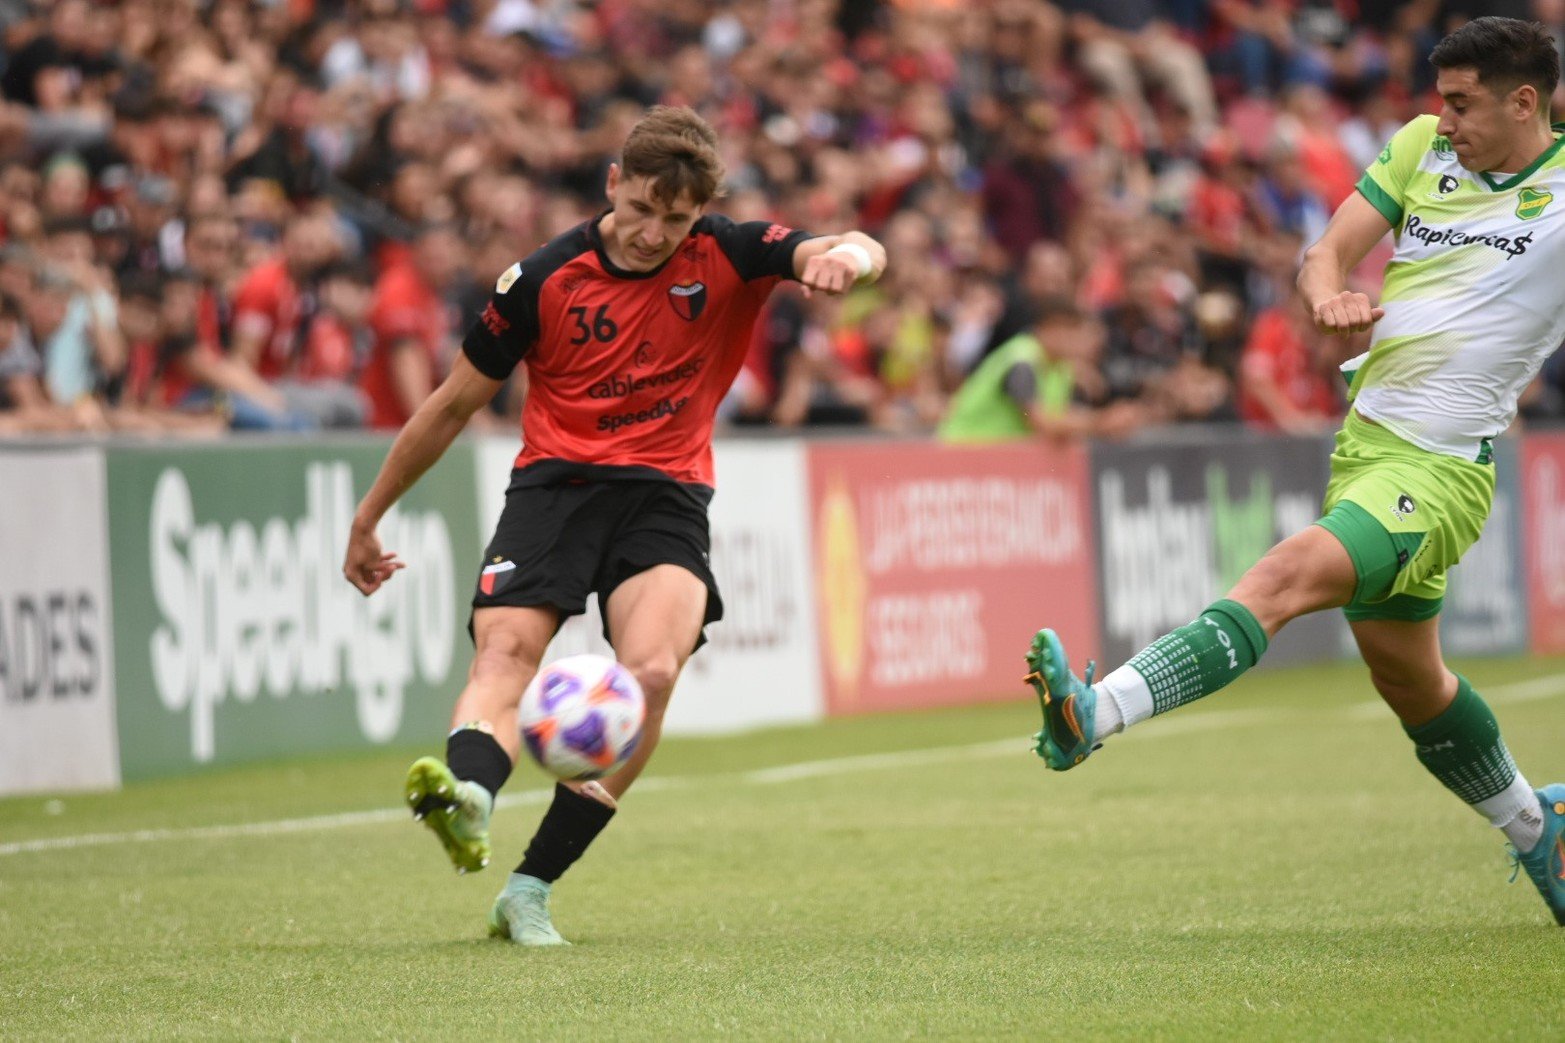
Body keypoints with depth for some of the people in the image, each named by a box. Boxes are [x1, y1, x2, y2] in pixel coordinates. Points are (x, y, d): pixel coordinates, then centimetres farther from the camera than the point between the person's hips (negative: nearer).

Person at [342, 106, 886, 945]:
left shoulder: (727, 259, 0)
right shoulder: (543, 280, -1)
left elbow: (860, 253, -12)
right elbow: (454, 404, 9)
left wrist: (847, 257, -38)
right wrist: (369, 517, 15)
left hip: (666, 496, 0)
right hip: (556, 479, 0)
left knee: (652, 670, -25)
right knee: (506, 648, -28)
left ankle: (530, 890, -22)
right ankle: (467, 796, -58)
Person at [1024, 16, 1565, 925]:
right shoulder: (1423, 148, 8)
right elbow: (1330, 250, 5)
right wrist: (1329, 294, -18)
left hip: (1439, 467, -7)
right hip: (1365, 437, 7)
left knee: (1287, 579, -27)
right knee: (1408, 677, 19)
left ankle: (1095, 716, -41)